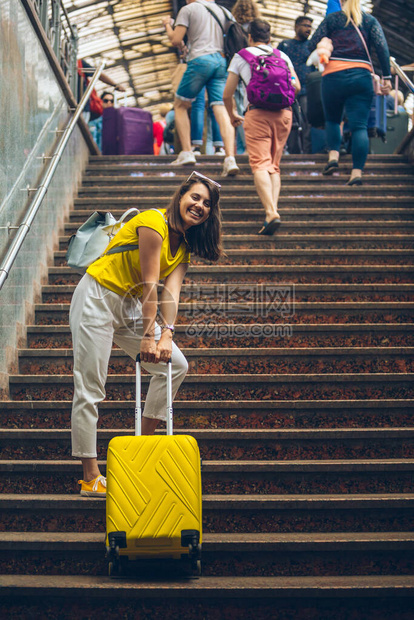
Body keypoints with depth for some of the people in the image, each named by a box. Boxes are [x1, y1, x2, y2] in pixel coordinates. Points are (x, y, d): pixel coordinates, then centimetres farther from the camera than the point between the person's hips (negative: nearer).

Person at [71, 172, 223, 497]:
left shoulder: (184, 245, 6)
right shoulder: (154, 222, -18)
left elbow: (172, 290, -7)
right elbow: (150, 284, -20)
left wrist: (167, 334, -22)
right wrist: (148, 335, -20)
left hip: (130, 305, 9)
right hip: (98, 299, -9)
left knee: (176, 365, 5)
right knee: (89, 390, -9)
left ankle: (145, 440, 14)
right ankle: (90, 478, -6)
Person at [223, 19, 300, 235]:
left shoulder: (241, 57, 11)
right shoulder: (282, 56, 18)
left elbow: (227, 95, 9)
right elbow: (297, 87, 12)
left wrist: (232, 116, 27)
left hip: (257, 112, -4)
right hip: (284, 112, 4)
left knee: (260, 164, -12)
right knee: (274, 165, 13)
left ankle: (271, 211, -31)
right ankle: (273, 208, -2)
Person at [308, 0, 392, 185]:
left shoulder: (332, 19, 7)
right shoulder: (370, 21, 10)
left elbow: (312, 45, 2)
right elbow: (382, 47, -1)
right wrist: (386, 77, -1)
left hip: (334, 76, -1)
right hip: (362, 77, 1)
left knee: (332, 119, 20)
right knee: (360, 125, -2)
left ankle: (333, 155, -1)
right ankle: (357, 171, -13)